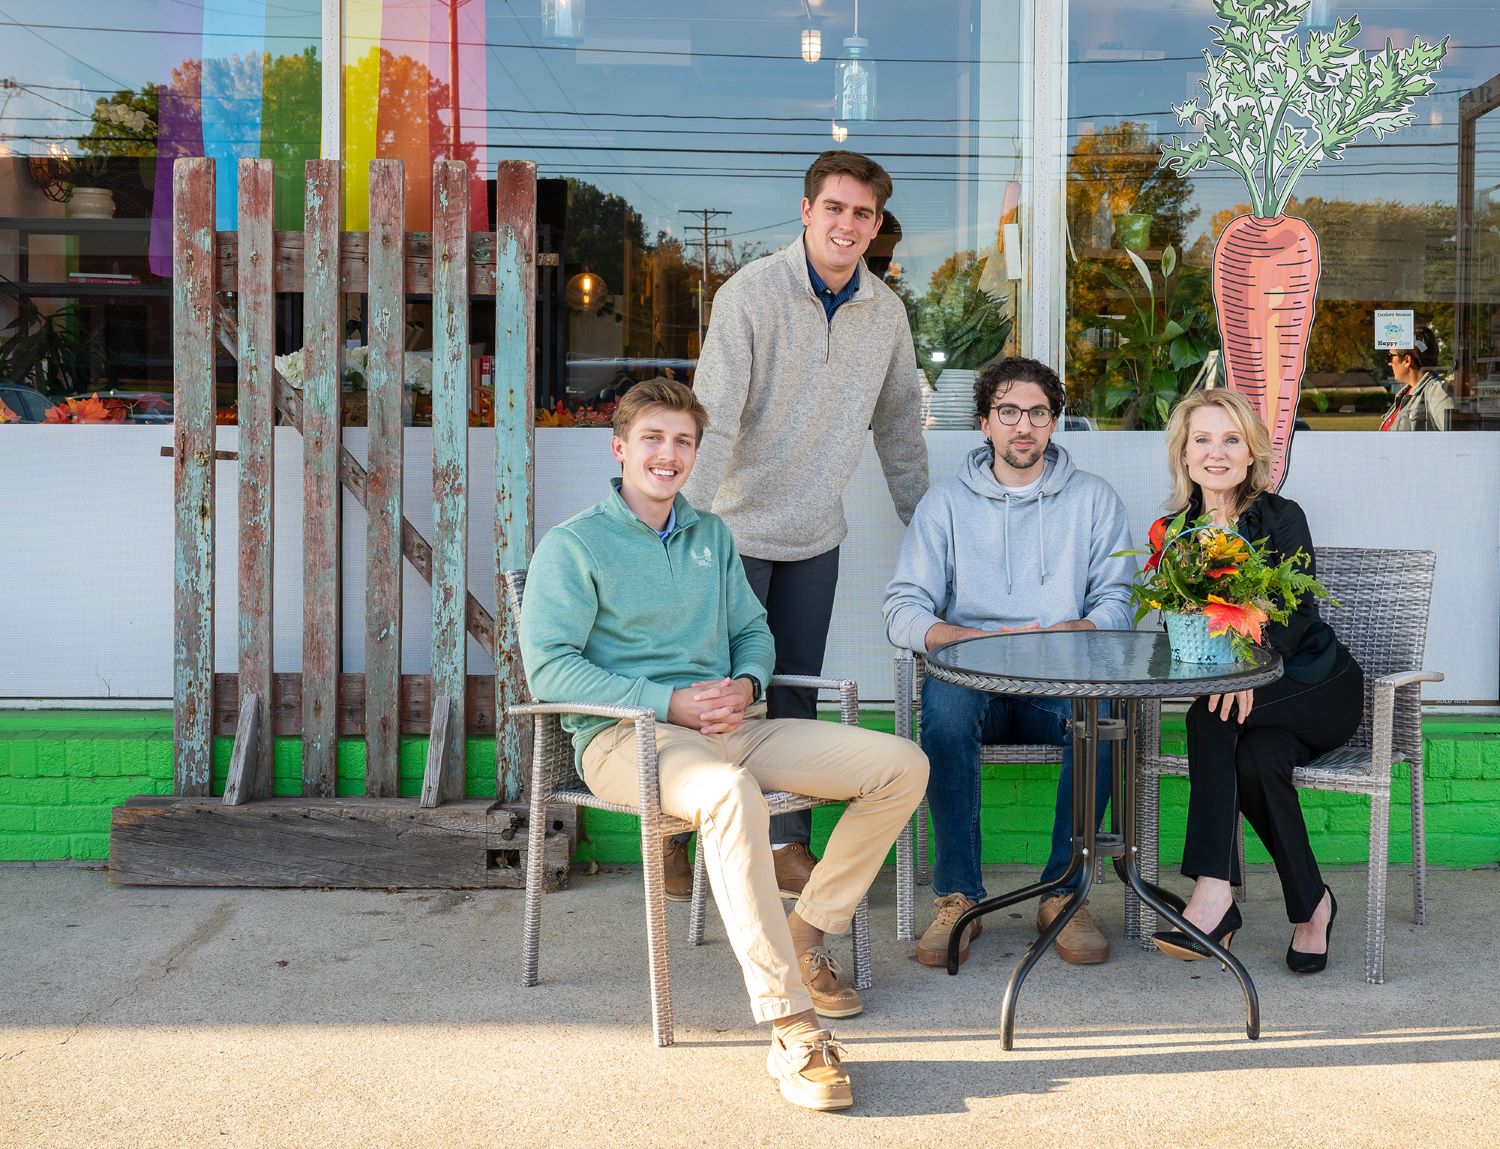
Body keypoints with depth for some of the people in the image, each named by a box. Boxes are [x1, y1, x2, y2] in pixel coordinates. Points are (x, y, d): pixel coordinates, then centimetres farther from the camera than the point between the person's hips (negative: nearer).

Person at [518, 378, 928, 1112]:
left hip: (725, 727, 7)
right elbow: (549, 667, -9)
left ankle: (807, 929, 6)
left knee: (901, 766, -6)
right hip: (625, 737, -6)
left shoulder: (712, 537, 20)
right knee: (731, 794, -41)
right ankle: (790, 1031, -40)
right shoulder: (573, 546, 0)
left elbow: (753, 630, 24)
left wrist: (746, 683, -2)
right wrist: (668, 702, -17)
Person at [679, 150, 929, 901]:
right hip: (737, 528, -5)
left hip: (816, 535, 5)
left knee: (797, 693, 11)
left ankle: (787, 843, 22)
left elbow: (898, 420, 16)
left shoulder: (885, 311, 4)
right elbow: (715, 416, -18)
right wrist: (692, 522, -23)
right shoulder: (752, 293, -13)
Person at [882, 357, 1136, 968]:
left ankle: (1064, 891, -18)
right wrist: (976, 640, -18)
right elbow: (903, 611, 0)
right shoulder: (946, 502, 10)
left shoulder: (1094, 498, 12)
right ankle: (958, 895, -24)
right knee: (944, 700, -35)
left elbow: (1116, 602, 4)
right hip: (973, 681, 0)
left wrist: (1058, 636, -17)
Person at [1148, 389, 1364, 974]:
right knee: (1256, 757, -33)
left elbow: (1300, 612, -17)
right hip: (1239, 688, 3)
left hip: (1316, 687, -3)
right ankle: (1310, 906, -21)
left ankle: (1213, 892, -34)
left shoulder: (1282, 518, -6)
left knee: (1213, 715, -32)